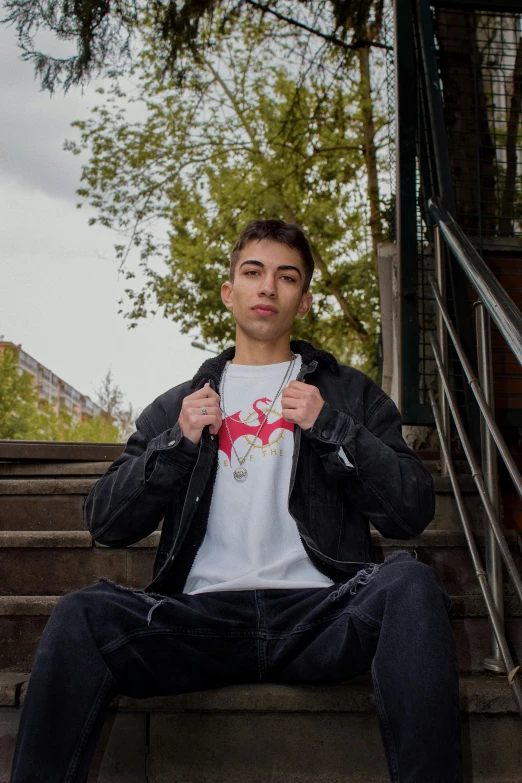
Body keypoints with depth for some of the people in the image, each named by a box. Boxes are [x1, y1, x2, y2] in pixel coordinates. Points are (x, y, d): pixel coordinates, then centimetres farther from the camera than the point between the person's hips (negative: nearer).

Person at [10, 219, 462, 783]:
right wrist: (179, 442, 1)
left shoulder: (349, 393, 19)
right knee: (82, 614, -28)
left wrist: (329, 426, -3)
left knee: (409, 582, -33)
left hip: (317, 611, -1)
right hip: (203, 615, 1)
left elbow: (412, 513, 7)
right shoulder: (176, 406, 23)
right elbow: (106, 524, 15)